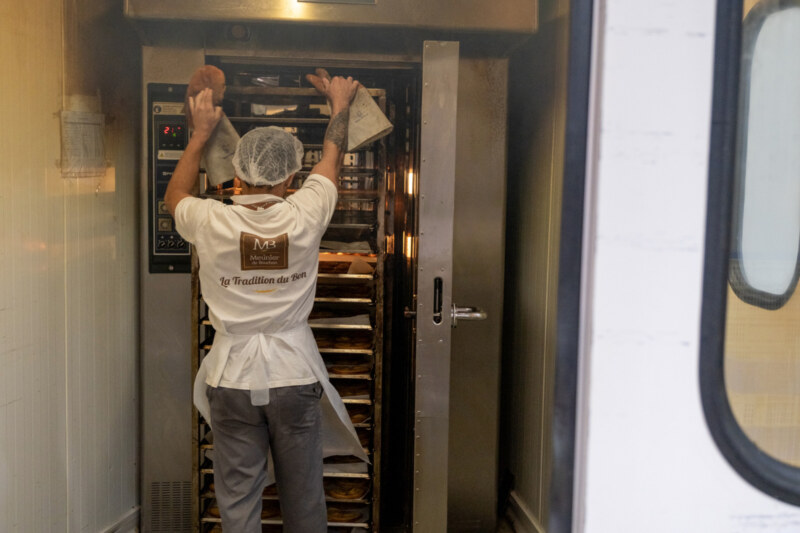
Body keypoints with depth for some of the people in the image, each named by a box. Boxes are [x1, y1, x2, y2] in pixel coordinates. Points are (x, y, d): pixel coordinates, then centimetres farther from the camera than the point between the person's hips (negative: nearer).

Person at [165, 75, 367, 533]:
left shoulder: (211, 222, -10)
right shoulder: (304, 216, -10)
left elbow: (174, 195, 15)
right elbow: (333, 159, 10)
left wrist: (201, 133, 21)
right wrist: (340, 104, 27)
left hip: (233, 377, 0)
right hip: (294, 375, 0)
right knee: (303, 495, 13)